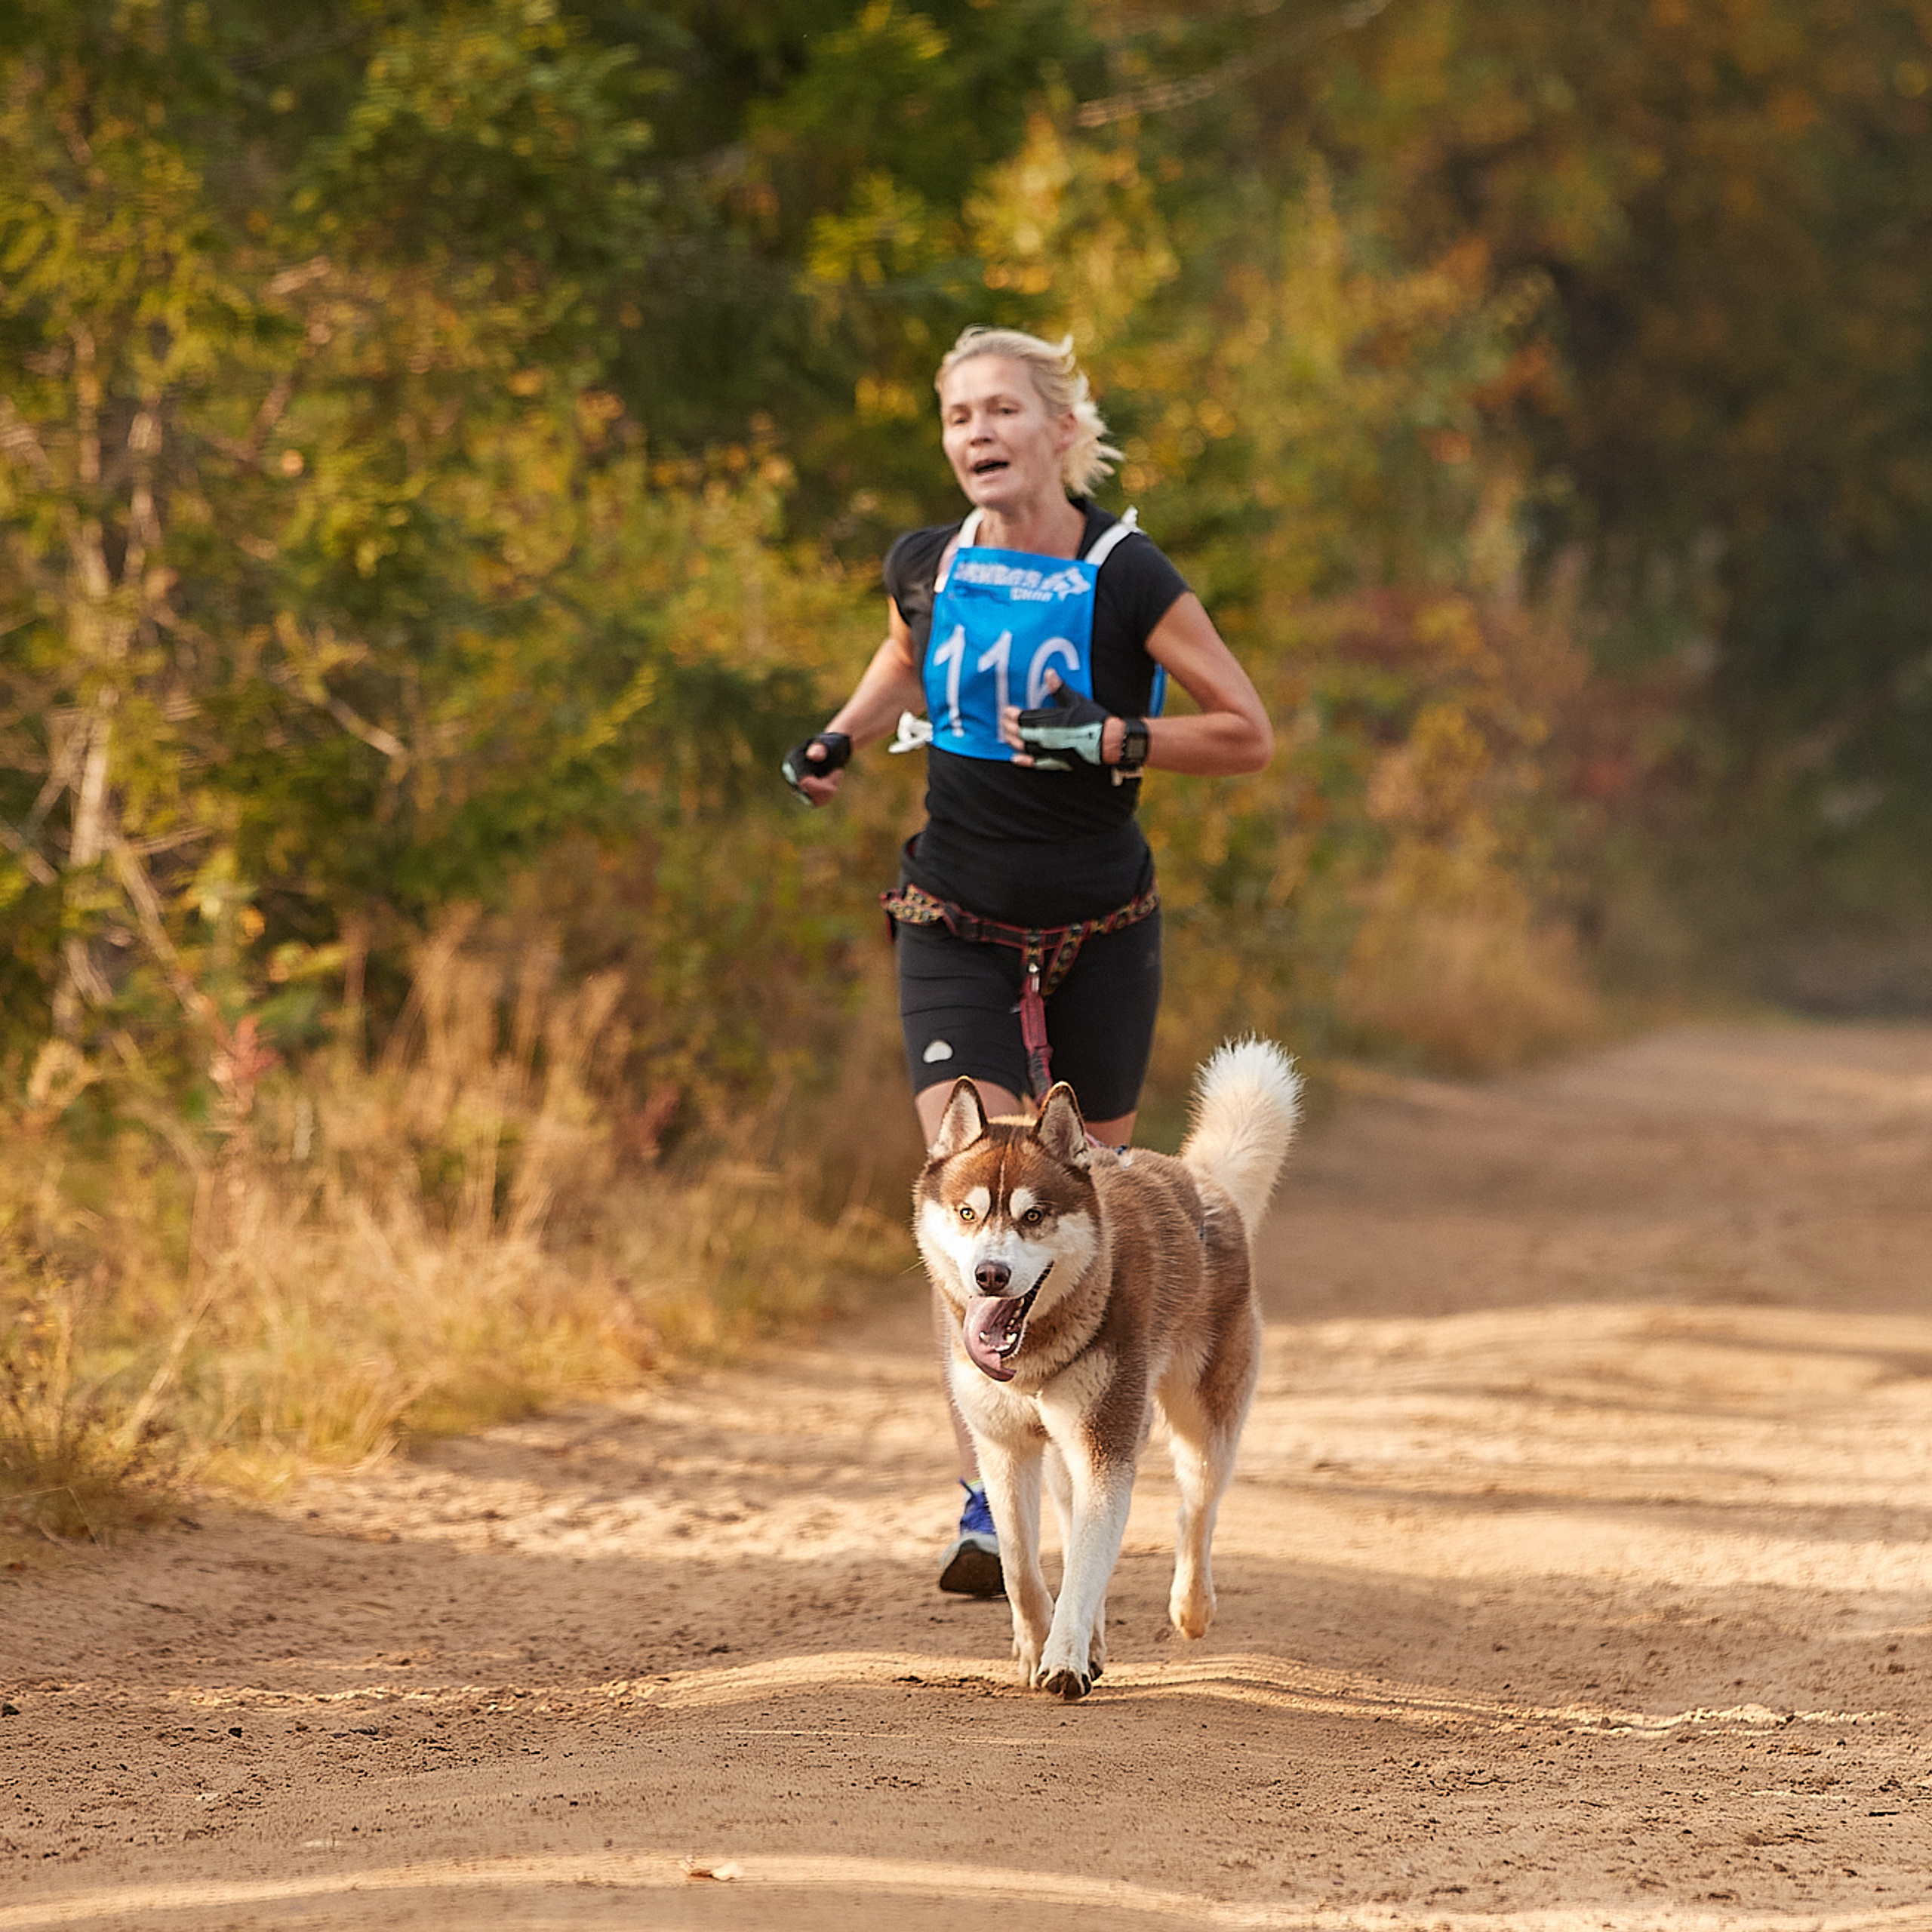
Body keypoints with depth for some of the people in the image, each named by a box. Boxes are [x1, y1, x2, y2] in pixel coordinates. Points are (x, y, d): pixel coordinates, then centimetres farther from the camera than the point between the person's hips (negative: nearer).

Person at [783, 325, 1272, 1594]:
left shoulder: (1128, 579, -12)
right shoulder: (928, 567, -1)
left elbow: (1249, 736, -8)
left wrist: (1106, 741, -20)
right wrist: (843, 740, 6)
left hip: (1101, 936, -1)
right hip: (958, 929, 1)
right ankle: (986, 1506, -20)